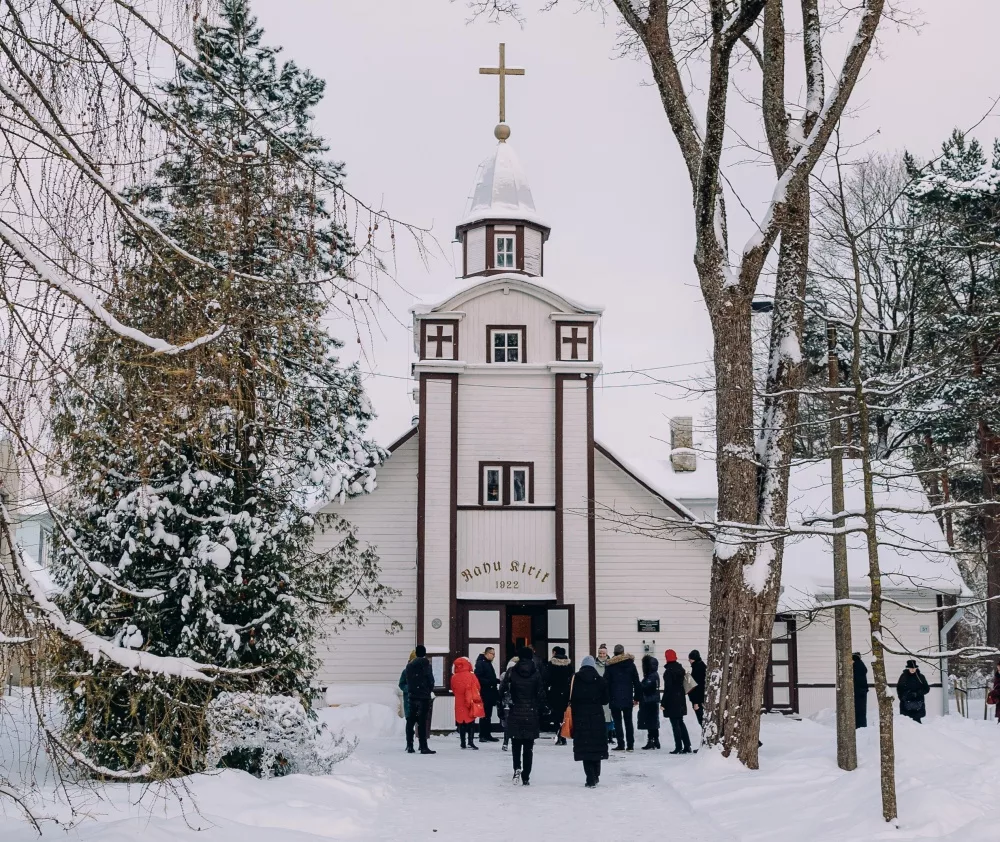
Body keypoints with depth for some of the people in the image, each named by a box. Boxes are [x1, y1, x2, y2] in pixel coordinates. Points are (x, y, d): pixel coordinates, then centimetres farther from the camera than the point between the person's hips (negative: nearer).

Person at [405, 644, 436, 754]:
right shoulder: (426, 664, -8)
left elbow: (407, 681, 10)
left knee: (410, 720, 11)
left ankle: (409, 745, 13)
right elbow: (430, 679, -6)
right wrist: (430, 690, 9)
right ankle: (423, 747, -8)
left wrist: (410, 691, 14)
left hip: (412, 696, 6)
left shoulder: (409, 665, 11)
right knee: (422, 721, -7)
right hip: (424, 696, -6)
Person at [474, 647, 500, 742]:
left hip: (490, 694, 9)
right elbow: (478, 679, -18)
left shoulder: (489, 664, 18)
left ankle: (487, 734, 15)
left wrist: (497, 681, 7)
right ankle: (482, 735, -2)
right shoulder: (480, 663, -10)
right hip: (484, 694, -9)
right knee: (484, 715, -6)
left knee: (488, 715, 11)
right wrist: (489, 682, -23)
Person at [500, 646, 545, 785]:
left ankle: (517, 768, -5)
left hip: (515, 713, 0)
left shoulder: (512, 672, -4)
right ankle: (526, 777, 5)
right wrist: (540, 710, 8)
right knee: (528, 747, 7)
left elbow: (502, 689, -6)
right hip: (531, 714, 0)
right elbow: (541, 694, -2)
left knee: (516, 743, 16)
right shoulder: (536, 673, -3)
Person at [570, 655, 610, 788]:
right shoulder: (600, 680, -1)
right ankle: (596, 776, 20)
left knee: (584, 746, 2)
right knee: (596, 745, 13)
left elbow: (571, 699, -7)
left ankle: (591, 778, -4)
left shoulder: (575, 679, -4)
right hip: (597, 717, 1)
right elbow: (605, 700, 4)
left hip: (580, 717, -1)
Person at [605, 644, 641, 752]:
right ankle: (630, 745, 8)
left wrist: (606, 697, 2)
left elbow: (606, 682, -4)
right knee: (628, 722, 9)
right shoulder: (631, 664, 4)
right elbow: (636, 682, 7)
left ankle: (621, 744, -5)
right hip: (628, 698, 3)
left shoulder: (610, 666, -4)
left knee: (617, 722, 1)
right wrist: (636, 697, 13)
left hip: (615, 699, -3)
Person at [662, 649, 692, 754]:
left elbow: (667, 688, -18)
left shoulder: (668, 671, -16)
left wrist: (663, 703, -14)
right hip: (680, 701, 8)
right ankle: (687, 746, 15)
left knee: (675, 724, -4)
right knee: (680, 723, 15)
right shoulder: (681, 669, 9)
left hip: (672, 701, -8)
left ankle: (679, 747, -3)